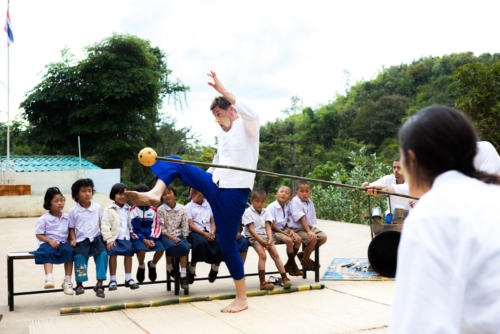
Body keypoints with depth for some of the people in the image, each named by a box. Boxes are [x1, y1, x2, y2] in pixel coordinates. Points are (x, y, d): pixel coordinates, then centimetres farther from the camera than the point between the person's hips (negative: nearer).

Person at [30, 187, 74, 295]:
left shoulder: (67, 217, 8)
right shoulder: (43, 219, -2)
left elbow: (70, 231, 17)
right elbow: (39, 235, -2)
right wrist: (50, 241, -16)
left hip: (63, 242, 2)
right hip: (48, 243, -2)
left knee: (69, 251, -28)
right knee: (48, 253, -35)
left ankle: (67, 281, -22)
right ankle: (49, 278, -46)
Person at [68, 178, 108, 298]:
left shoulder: (97, 207, 7)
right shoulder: (73, 211, 1)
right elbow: (71, 228, 7)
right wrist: (73, 240, -7)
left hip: (96, 239, 2)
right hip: (81, 241, -1)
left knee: (103, 253, -24)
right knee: (79, 256, -27)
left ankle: (99, 284, -17)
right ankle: (79, 284, -7)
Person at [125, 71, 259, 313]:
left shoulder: (246, 127, -7)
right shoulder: (223, 134, 17)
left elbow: (252, 115, -32)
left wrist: (222, 90, -33)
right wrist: (198, 182, 21)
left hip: (234, 193, -7)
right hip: (215, 184, 7)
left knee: (227, 244, -2)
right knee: (174, 163, 0)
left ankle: (242, 299, 12)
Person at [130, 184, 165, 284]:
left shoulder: (153, 210, 9)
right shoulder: (133, 210, -1)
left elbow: (156, 227, 7)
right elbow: (133, 229, -5)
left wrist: (152, 240, -9)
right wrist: (144, 240, -14)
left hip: (151, 237, 3)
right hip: (137, 238, -3)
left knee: (161, 248, -24)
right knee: (141, 248, -34)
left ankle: (152, 265, 10)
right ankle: (141, 267, 1)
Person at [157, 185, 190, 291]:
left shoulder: (181, 209, 8)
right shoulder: (160, 210, 1)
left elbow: (185, 226, 9)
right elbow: (161, 228, -4)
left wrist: (184, 238, -5)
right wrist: (171, 237, -15)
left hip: (179, 234, 2)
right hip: (166, 235, -2)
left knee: (184, 246, -28)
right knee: (171, 246, -34)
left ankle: (183, 276, -26)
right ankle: (170, 268, -7)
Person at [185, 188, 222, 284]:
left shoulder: (208, 205, 20)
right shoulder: (189, 207, 7)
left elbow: (212, 222, 17)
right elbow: (191, 225, -3)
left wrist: (212, 233, -5)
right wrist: (204, 234, -15)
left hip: (208, 232, 4)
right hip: (195, 232, -4)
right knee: (201, 242, -39)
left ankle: (214, 269, -3)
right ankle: (191, 271, -19)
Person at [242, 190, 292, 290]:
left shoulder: (265, 211, 14)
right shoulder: (248, 212, -3)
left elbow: (268, 227, 5)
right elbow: (251, 229, -10)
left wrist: (270, 239, -12)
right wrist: (261, 240, -19)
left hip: (265, 236, 5)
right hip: (253, 237, -5)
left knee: (275, 254, -12)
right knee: (262, 255, -25)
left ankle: (285, 278, -11)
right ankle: (263, 283, -29)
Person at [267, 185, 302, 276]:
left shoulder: (287, 208, 9)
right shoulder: (271, 207, -13)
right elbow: (272, 225, -15)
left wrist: (290, 230, -6)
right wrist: (284, 233, -19)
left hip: (283, 229, 7)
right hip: (273, 231, -7)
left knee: (298, 239, -14)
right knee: (289, 240, -29)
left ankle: (289, 265, -4)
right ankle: (293, 265, -9)